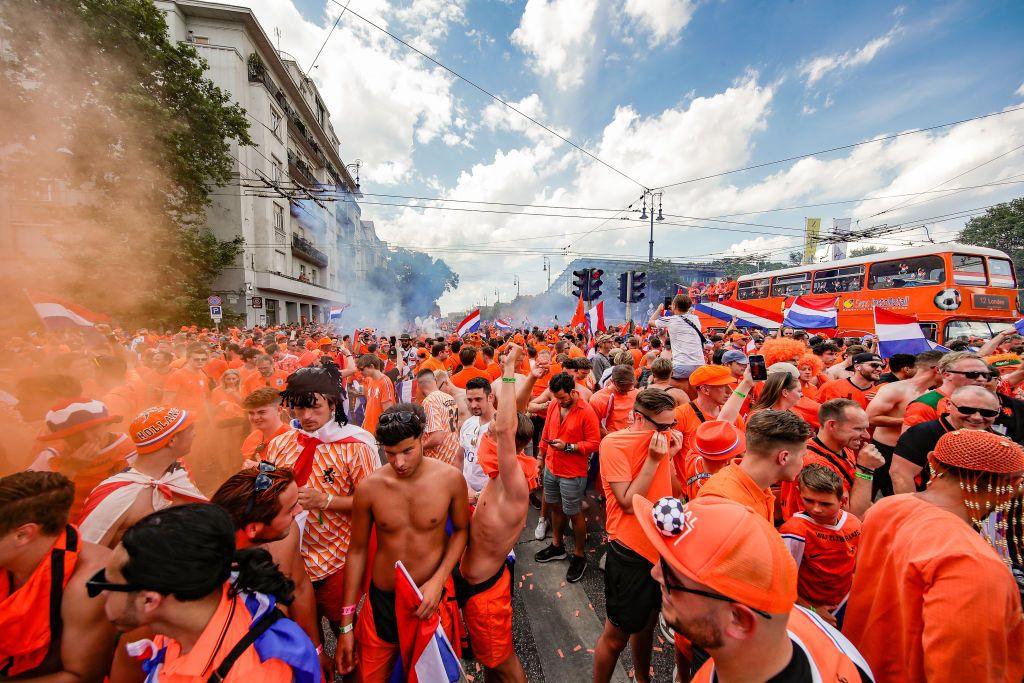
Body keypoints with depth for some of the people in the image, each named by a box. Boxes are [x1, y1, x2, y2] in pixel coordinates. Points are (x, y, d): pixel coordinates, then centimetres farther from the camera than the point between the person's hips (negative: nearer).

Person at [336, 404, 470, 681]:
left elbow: (461, 529, -2)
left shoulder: (450, 478, -18)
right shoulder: (369, 487, -15)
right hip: (382, 599, 1)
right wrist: (346, 626, 3)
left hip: (432, 597, 0)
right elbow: (357, 551, -3)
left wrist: (438, 579, -15)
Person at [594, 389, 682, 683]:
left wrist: (670, 455, -9)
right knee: (616, 636, 11)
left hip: (660, 547, 7)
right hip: (629, 552, -6)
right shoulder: (614, 443, -20)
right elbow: (629, 503, -20)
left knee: (646, 622, 26)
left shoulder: (662, 438, 1)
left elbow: (674, 491, 6)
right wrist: (653, 460, -24)